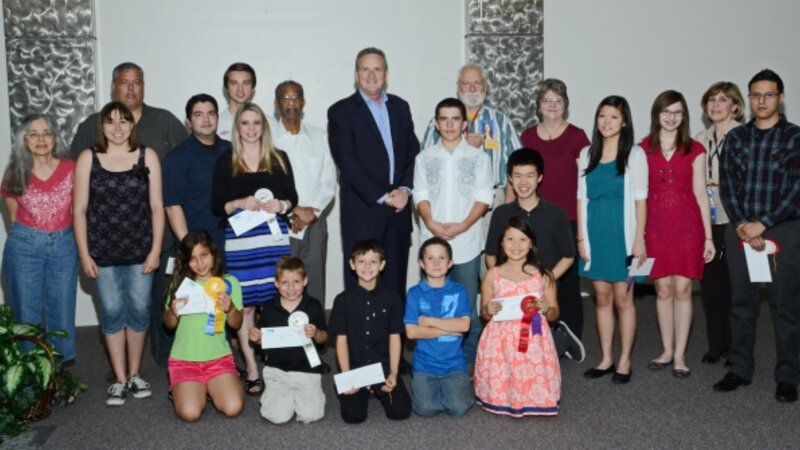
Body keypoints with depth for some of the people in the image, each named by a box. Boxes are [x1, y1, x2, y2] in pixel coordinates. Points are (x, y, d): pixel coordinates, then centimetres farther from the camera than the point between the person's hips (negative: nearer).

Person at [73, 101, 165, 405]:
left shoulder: (147, 156, 2)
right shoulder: (88, 159, 1)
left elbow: (157, 207, 1)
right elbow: (79, 210, 2)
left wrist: (155, 250, -4)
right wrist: (84, 255, -3)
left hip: (140, 251, 0)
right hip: (103, 252, 0)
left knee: (139, 311, 5)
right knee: (112, 313, 4)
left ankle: (134, 374, 23)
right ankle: (119, 379, 16)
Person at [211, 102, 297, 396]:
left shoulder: (279, 159, 11)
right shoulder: (225, 163, 7)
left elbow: (293, 197, 11)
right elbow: (216, 206, 4)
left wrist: (280, 205, -10)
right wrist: (240, 204, -13)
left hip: (275, 236, 1)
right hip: (240, 239, -1)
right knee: (245, 304, -1)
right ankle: (252, 371, 9)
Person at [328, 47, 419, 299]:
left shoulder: (400, 107, 15)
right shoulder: (341, 111, 0)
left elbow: (413, 153, 12)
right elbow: (347, 163, -9)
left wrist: (405, 188, -5)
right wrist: (382, 196, -12)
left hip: (399, 209, 4)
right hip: (363, 210, -4)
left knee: (396, 283, 6)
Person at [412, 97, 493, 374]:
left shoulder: (478, 158, 5)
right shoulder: (425, 158, 10)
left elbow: (483, 197, -1)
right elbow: (420, 195, 3)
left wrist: (462, 225, -14)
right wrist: (431, 223, -14)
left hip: (466, 242, -1)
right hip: (432, 241, 2)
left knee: (467, 304, 3)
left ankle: (469, 359, 16)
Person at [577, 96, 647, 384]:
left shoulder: (635, 154, -1)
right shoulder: (587, 154, 9)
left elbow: (639, 200, -3)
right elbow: (582, 198, 9)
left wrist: (639, 239, -8)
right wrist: (581, 237, 4)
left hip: (622, 234, -3)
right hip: (595, 234, 3)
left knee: (623, 298, 2)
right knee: (602, 297, 9)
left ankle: (624, 361, 14)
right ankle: (606, 359, 20)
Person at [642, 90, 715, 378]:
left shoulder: (695, 150, 4)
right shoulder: (643, 149, 4)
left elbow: (701, 195, 4)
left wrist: (708, 236, 1)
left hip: (687, 226, 0)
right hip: (655, 227, 0)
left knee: (682, 290, 2)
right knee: (663, 290, 6)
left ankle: (680, 356, 11)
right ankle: (667, 351, 20)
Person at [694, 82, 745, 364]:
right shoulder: (700, 140, 14)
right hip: (706, 221, 5)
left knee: (733, 284, 0)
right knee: (710, 283, 7)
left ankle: (735, 347, 14)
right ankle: (715, 344, 20)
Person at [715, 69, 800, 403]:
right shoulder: (735, 137, 9)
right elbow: (727, 185, 3)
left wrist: (762, 224, -13)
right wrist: (742, 225, -9)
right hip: (740, 230, 3)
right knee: (741, 303, 8)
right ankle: (740, 369, 18)